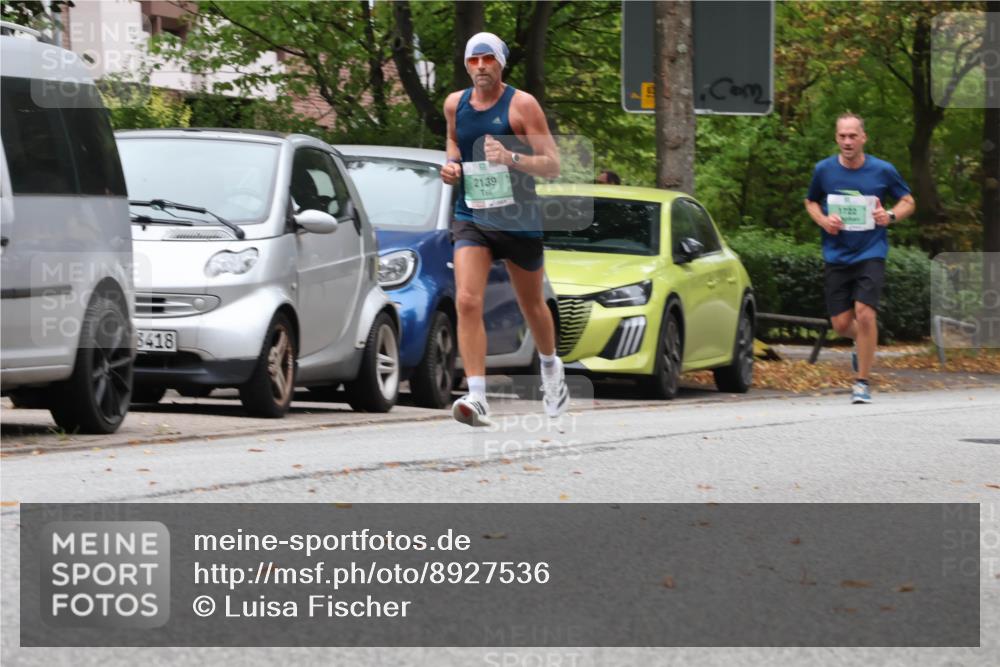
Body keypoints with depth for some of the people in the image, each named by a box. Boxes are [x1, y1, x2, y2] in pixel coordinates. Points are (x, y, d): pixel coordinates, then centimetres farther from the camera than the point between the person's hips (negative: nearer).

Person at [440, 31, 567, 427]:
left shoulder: (521, 105, -8)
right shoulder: (455, 104, 4)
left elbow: (553, 164, -10)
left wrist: (511, 158, -28)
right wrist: (452, 164, 3)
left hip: (518, 220, -2)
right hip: (471, 218, 2)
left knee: (532, 305, 16)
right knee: (467, 301, -19)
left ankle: (550, 368, 48)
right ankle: (477, 399, -26)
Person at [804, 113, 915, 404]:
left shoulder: (883, 170, -4)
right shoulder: (824, 170, 0)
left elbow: (908, 201, 9)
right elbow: (811, 201, 17)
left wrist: (891, 215, -12)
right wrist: (823, 220, -5)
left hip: (870, 254, -2)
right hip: (836, 256, 2)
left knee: (864, 314, -18)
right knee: (841, 323, 3)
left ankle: (862, 382, -5)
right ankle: (862, 343, 41)